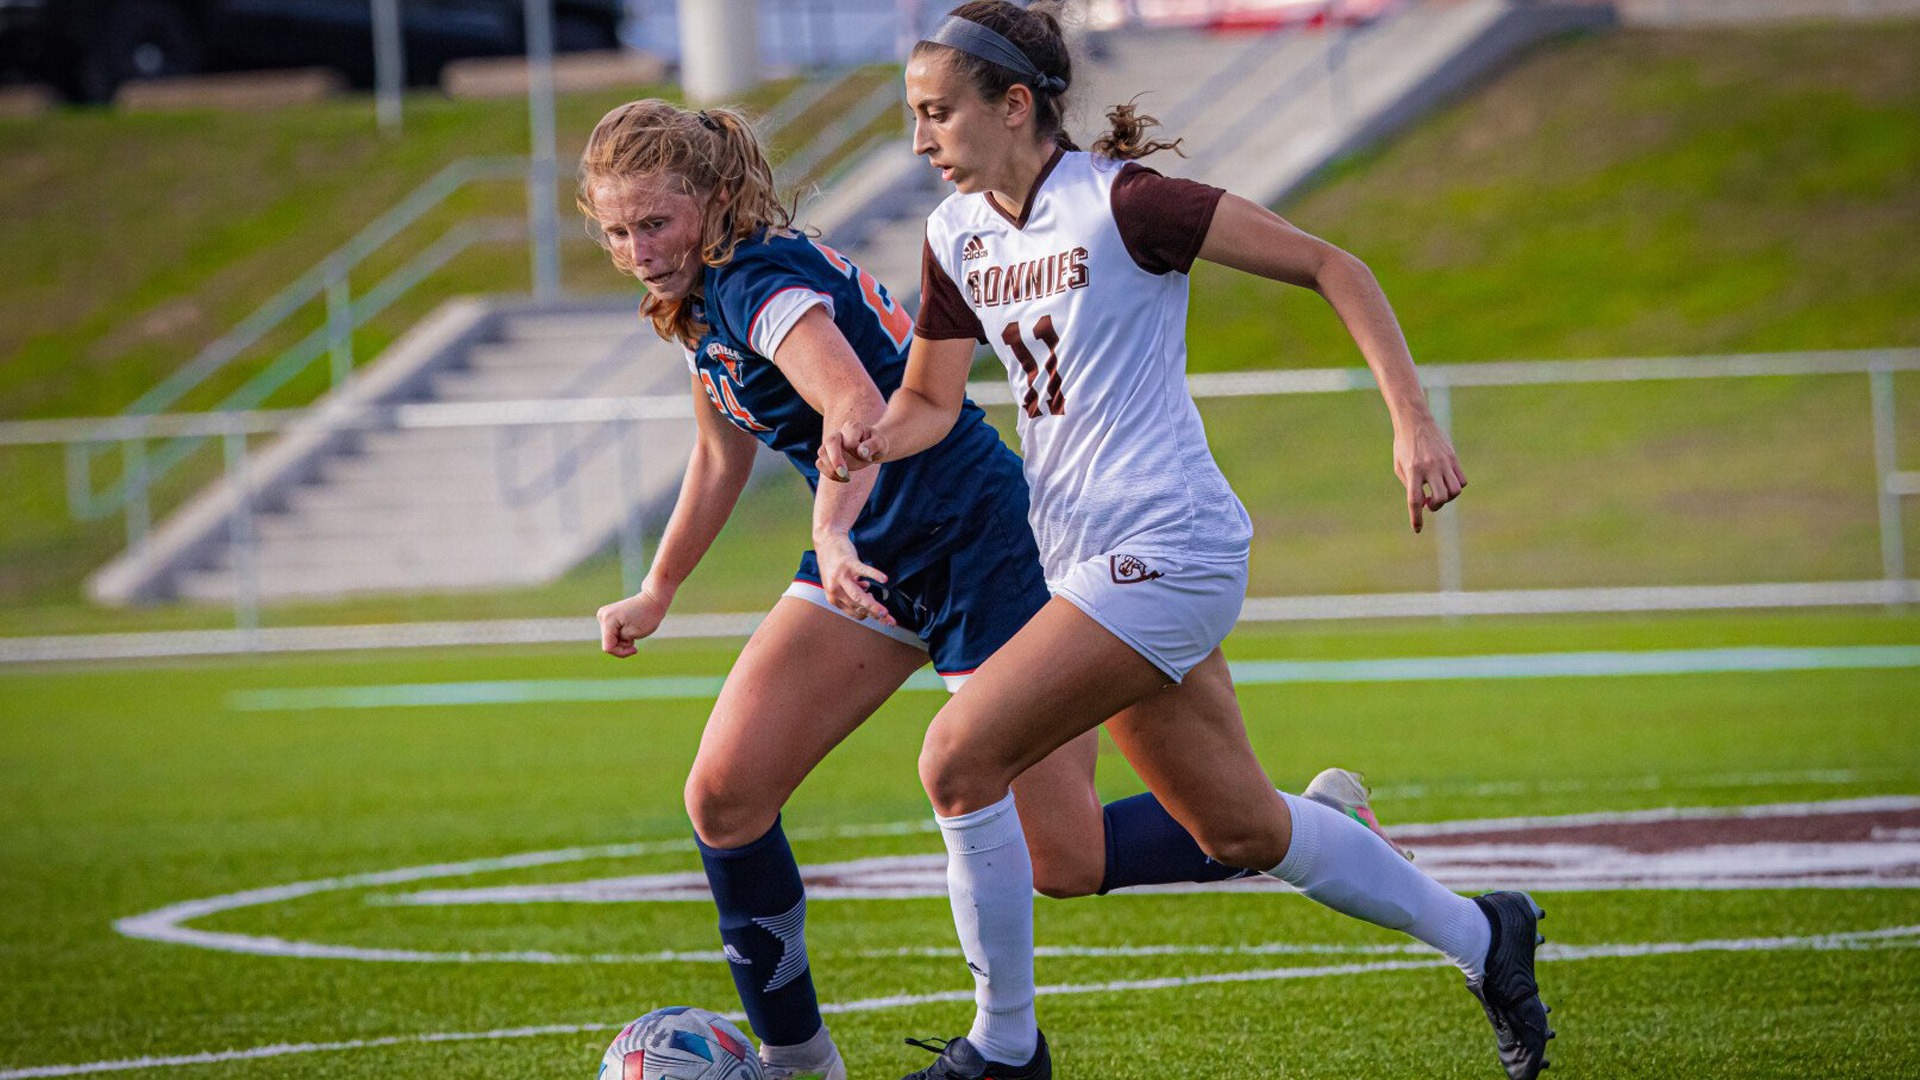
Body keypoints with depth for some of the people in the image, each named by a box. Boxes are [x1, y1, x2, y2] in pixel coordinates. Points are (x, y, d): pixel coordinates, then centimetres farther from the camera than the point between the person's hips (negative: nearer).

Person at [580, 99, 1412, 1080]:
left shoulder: (759, 279, -23)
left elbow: (859, 408, -42)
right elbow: (720, 459, 24)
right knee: (724, 794, -6)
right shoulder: (699, 299, 6)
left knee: (1063, 861, -5)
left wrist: (833, 536, -56)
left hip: (979, 542, -9)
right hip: (873, 556, 9)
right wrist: (655, 593, 30)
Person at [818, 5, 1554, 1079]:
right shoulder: (958, 237, 7)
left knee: (959, 759, -16)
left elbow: (1329, 265, -11)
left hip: (1165, 548, -8)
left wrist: (1414, 421, -17)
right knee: (1240, 828, 16)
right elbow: (932, 398, 15)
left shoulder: (1121, 203, -15)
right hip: (1084, 558, 8)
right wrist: (876, 439, -9)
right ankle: (1482, 937, 33)